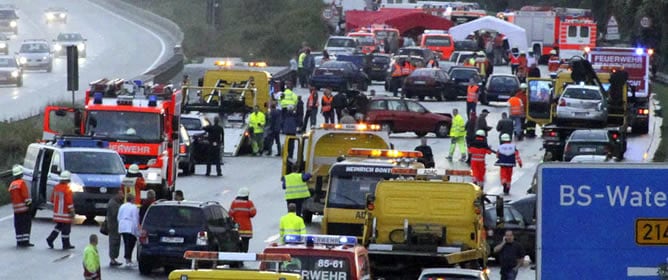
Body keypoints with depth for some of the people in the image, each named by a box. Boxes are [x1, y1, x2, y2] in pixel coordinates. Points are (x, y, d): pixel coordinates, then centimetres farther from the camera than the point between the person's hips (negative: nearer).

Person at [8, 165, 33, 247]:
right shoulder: (21, 183, -11)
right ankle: (25, 241, -8)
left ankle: (19, 242, 8)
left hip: (16, 209, 7)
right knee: (26, 225, -3)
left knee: (18, 226, 9)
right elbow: (26, 195, -16)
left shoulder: (11, 185, 11)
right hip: (24, 208, -7)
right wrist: (29, 203, -10)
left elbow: (11, 197, 14)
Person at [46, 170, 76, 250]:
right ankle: (66, 245, 8)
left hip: (57, 212, 7)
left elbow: (52, 199, 13)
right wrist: (72, 211, -12)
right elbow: (69, 202, -20)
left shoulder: (56, 187, 5)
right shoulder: (67, 189, -18)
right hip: (65, 213, -7)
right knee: (66, 229, 2)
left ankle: (50, 239, 12)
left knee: (59, 226, 21)